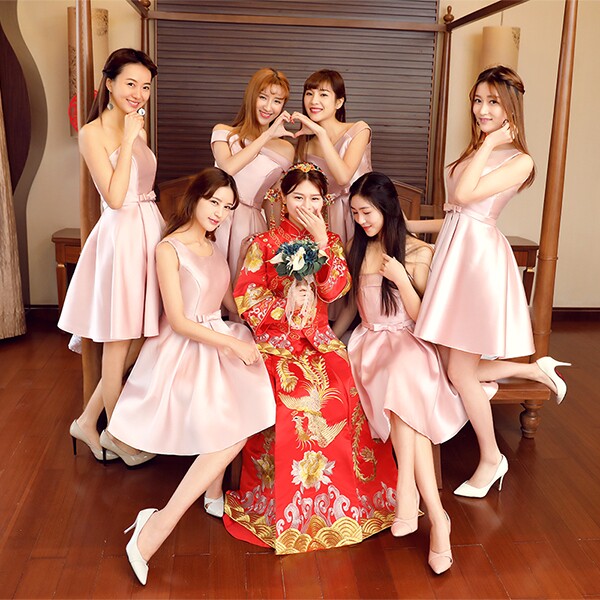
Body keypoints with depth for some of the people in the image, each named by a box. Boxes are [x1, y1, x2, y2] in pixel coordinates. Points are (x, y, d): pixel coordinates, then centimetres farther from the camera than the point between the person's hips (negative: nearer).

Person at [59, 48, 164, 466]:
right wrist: (128, 140, -16)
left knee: (138, 341, 11)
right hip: (120, 237, -8)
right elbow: (115, 197, -18)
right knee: (119, 345, 4)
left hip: (150, 232, 8)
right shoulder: (93, 133, -9)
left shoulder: (138, 130, 14)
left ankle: (88, 421, 26)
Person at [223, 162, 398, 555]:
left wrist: (321, 241, -9)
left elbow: (335, 290, -4)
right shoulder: (265, 243, 5)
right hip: (275, 339, -2)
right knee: (296, 398, -28)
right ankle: (287, 506, -11)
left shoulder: (331, 241, 13)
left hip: (318, 338, 3)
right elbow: (246, 297, -2)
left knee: (345, 391, -24)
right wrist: (285, 305, -15)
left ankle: (352, 492, -5)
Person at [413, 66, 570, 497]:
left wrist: (489, 143, -13)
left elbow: (464, 194, -21)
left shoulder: (519, 161, -10)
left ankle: (492, 459, 19)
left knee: (460, 373, -2)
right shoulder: (477, 150, 14)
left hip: (480, 257, -8)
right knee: (460, 369, 9)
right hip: (456, 251, 8)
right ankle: (538, 369, 33)